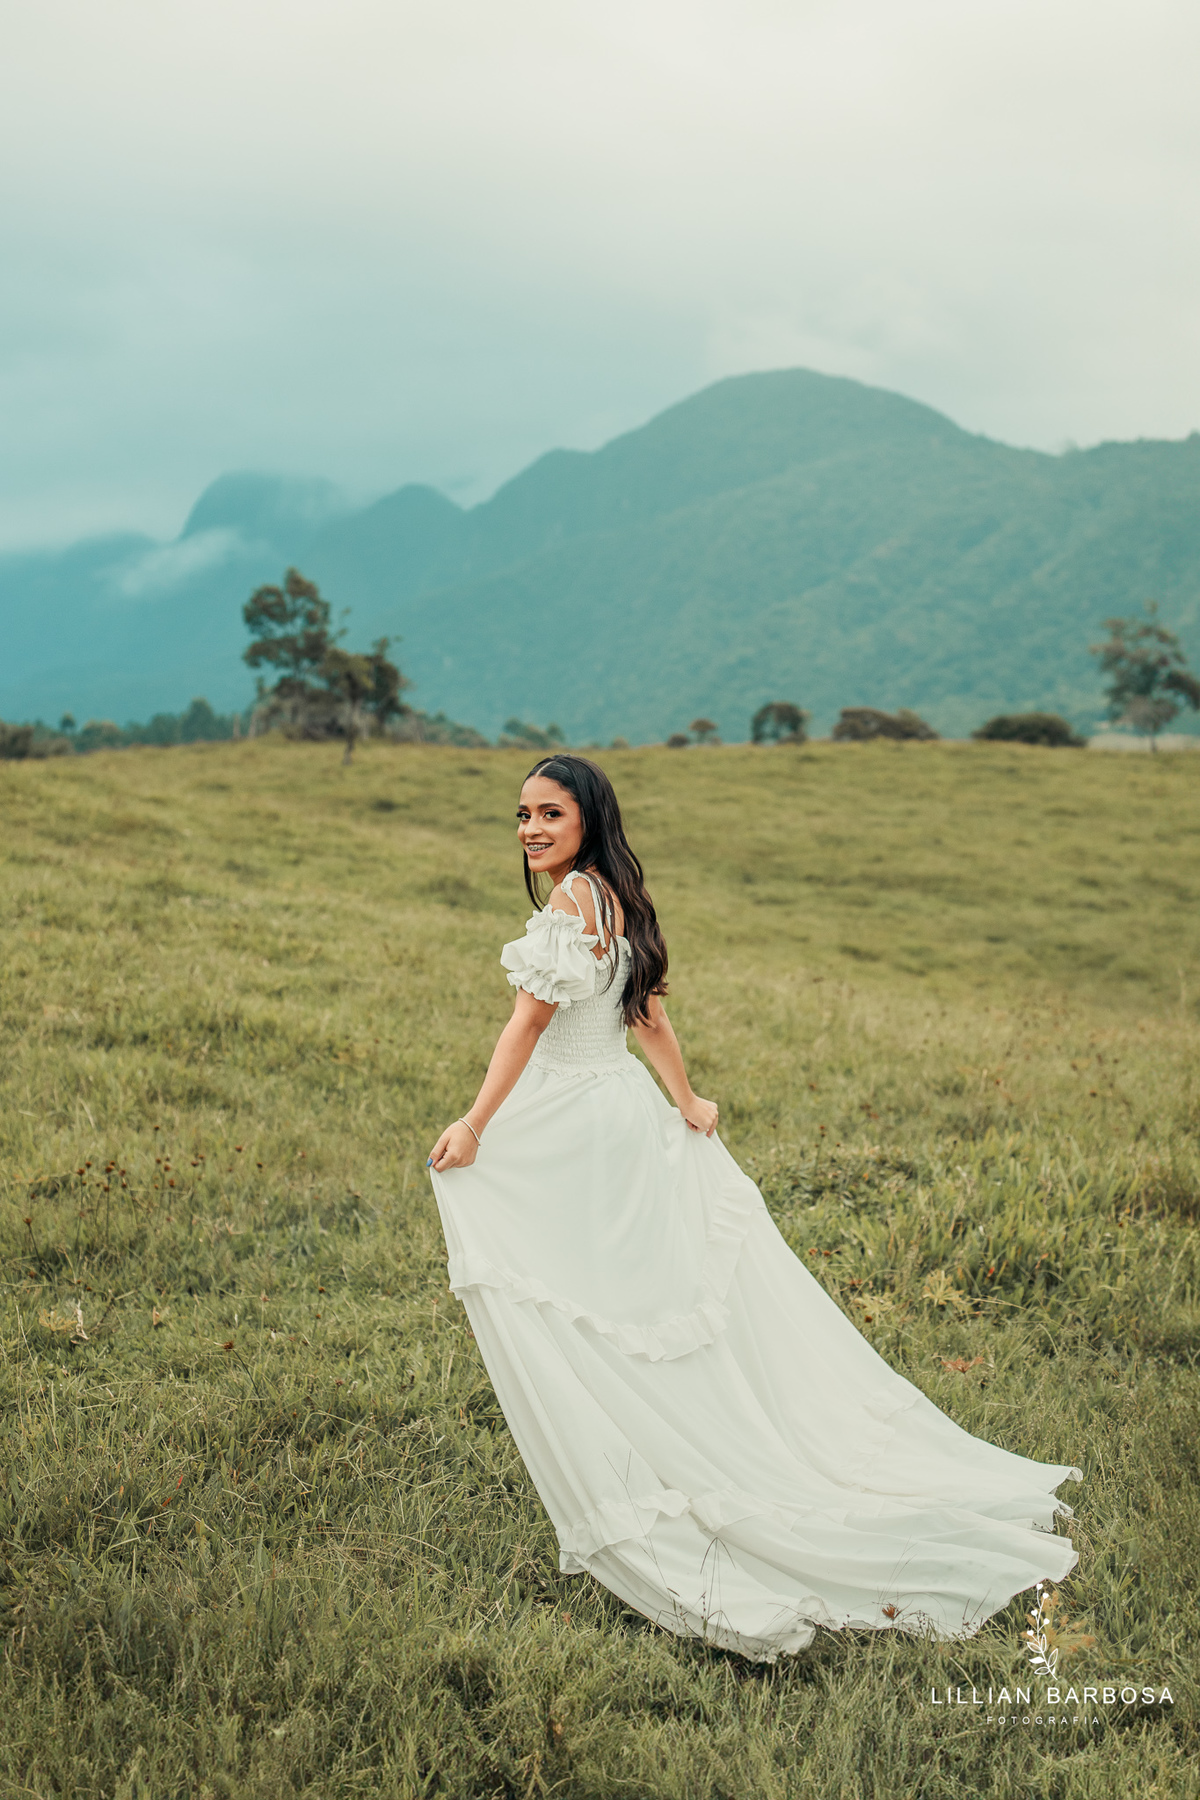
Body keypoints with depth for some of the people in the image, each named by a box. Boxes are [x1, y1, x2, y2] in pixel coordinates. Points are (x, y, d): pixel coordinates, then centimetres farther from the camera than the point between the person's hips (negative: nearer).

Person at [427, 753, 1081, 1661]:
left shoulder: (574, 897, -19)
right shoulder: (621, 900, 9)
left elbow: (533, 1018, -23)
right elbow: (650, 1014, 13)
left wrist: (474, 1126, -23)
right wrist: (686, 1101, 17)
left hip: (574, 1126, -10)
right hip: (624, 1109, 10)